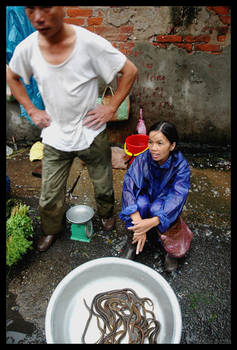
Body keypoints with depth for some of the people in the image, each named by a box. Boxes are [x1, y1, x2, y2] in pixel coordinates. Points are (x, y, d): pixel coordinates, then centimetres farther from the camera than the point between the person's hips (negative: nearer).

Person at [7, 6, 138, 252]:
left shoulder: (89, 43, -17)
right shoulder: (27, 48, -7)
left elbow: (130, 71, -8)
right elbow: (11, 77, 14)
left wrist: (111, 108, -11)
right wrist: (31, 110, 5)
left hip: (91, 134, -2)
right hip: (54, 137, 3)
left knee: (103, 185, 17)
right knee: (49, 196, 13)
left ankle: (106, 213, 51)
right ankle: (51, 229, 44)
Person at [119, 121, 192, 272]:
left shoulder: (181, 165, -24)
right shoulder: (142, 159, -22)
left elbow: (177, 198, -32)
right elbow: (128, 187, -30)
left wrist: (151, 223, -46)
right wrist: (138, 223, -43)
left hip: (166, 204, 0)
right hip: (146, 197, 1)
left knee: (156, 208, -33)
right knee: (140, 203, -33)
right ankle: (132, 244, -8)